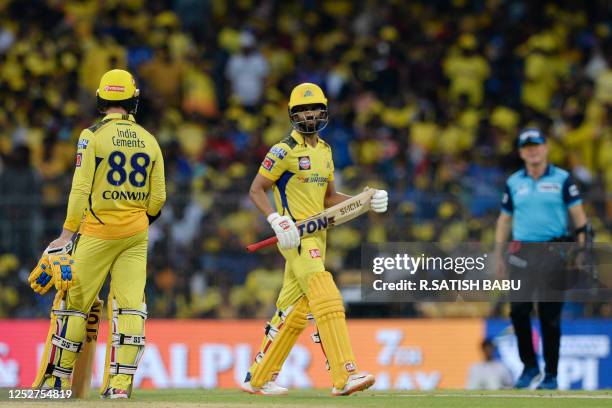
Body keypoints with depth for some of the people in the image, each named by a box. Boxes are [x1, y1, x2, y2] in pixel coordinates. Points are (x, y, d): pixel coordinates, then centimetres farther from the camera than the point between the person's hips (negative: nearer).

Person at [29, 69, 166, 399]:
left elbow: (81, 189, -11)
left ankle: (58, 378, 6)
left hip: (98, 231, -4)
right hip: (136, 235, 4)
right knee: (130, 306, 1)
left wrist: (67, 235, -8)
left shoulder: (93, 136, -7)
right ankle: (121, 381, -6)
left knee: (73, 302, 4)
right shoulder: (149, 141, 6)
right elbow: (158, 198, 7)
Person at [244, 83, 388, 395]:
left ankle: (258, 378, 20)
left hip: (316, 237, 8)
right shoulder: (284, 150, -7)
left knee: (294, 311, 11)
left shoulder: (324, 150, 17)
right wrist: (277, 220, -22)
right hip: (295, 237, -8)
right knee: (327, 302, -20)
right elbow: (256, 190, -8)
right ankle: (344, 376, -27)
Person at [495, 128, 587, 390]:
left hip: (554, 253, -3)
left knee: (550, 316, -1)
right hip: (521, 254, 3)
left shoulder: (562, 179, 3)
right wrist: (499, 257, 11)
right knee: (518, 311, -7)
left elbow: (578, 216, 1)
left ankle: (551, 374, 7)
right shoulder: (513, 183, 11)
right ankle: (529, 367, 8)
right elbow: (504, 220, 17)